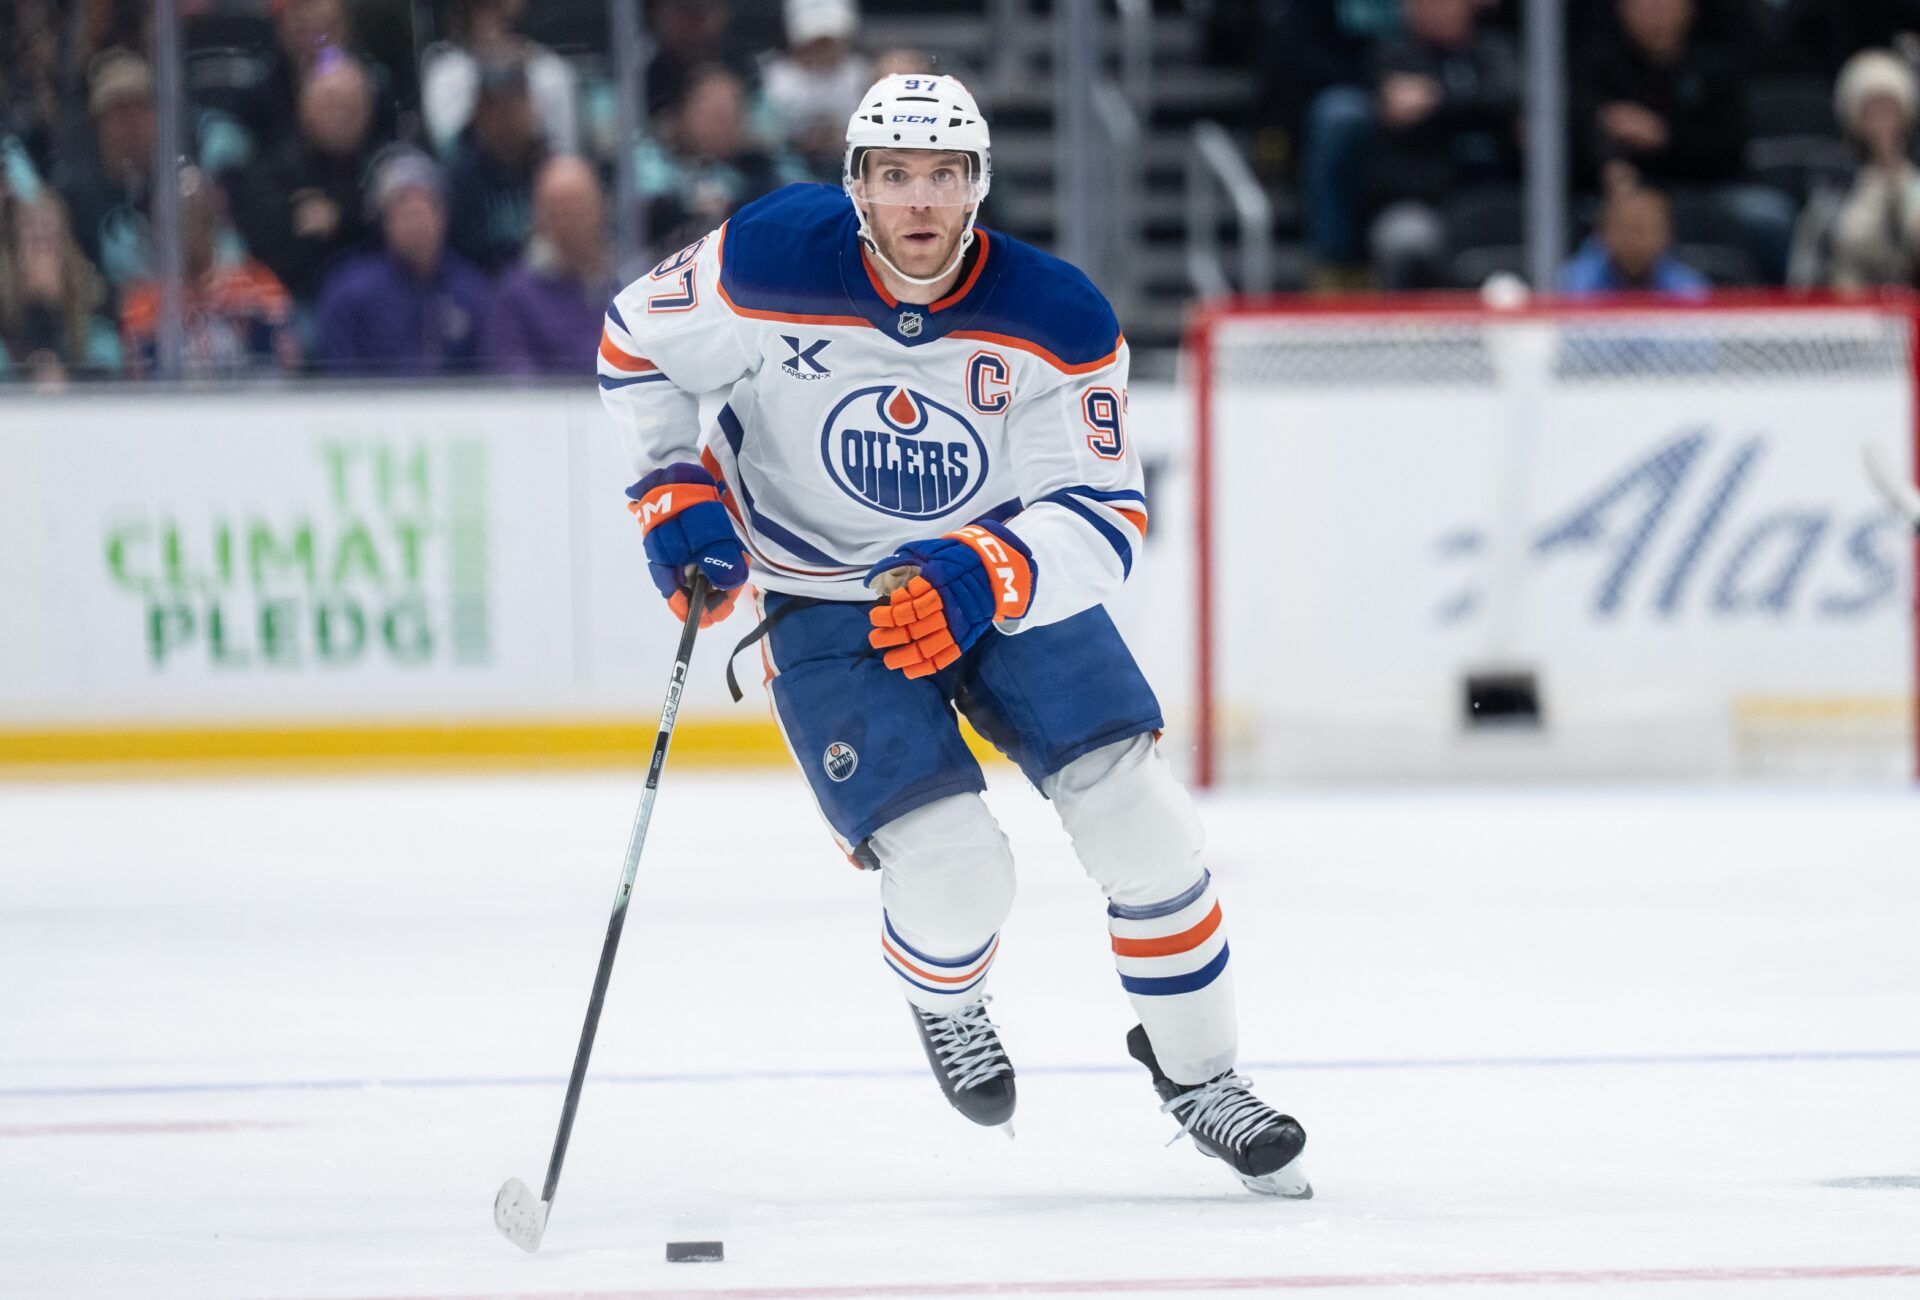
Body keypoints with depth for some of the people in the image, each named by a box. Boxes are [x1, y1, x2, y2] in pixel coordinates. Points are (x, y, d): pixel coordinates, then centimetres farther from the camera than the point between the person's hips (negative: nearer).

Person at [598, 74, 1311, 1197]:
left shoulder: (1057, 321, -19)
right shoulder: (772, 265, -21)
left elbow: (1106, 522, -20)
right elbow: (638, 344, -2)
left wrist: (982, 578, -38)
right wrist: (680, 499, -12)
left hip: (1010, 579, 2)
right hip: (826, 607, -2)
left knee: (1142, 822, -10)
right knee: (958, 878, -18)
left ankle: (1195, 1072, 15)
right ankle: (943, 1000, 21)